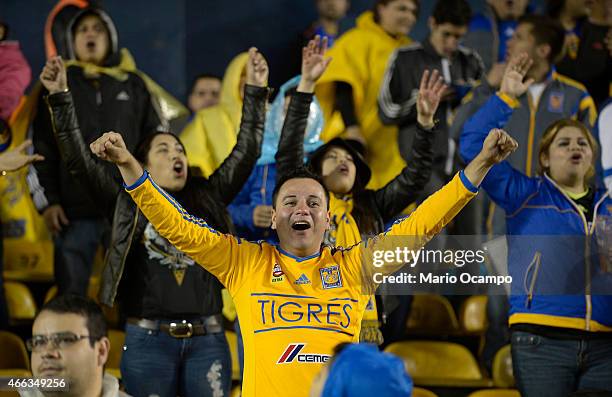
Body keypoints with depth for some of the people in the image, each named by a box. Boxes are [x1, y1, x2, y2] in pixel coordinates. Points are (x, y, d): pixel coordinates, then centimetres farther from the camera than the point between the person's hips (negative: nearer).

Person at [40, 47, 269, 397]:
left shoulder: (208, 199, 13)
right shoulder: (128, 203, 7)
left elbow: (247, 152, 12)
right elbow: (79, 159, 0)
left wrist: (255, 92, 6)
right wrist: (61, 97, -7)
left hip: (208, 340, 2)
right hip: (148, 340, -2)